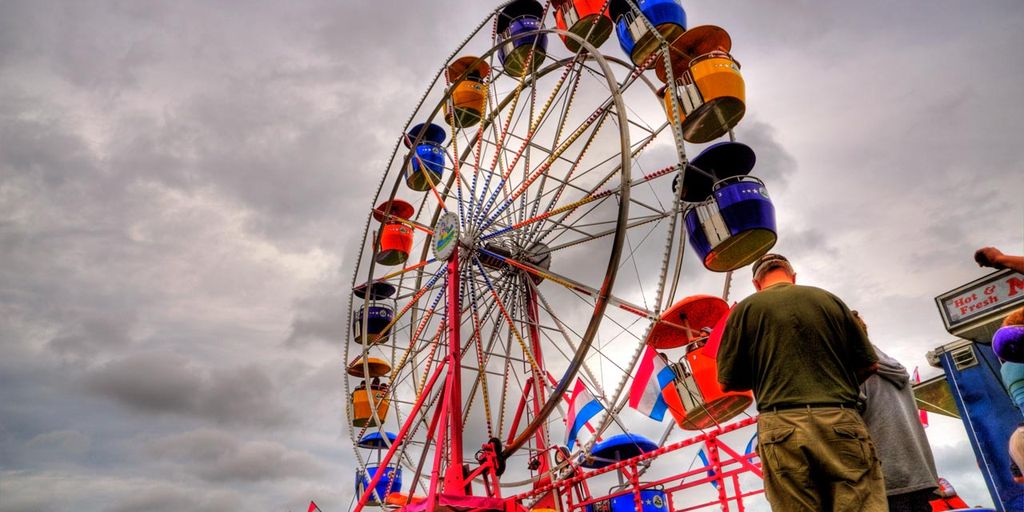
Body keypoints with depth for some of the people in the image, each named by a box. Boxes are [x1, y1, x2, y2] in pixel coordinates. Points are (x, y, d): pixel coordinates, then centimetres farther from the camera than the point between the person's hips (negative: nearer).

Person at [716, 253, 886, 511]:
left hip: (783, 427, -1)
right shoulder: (829, 300, 14)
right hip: (842, 422, 2)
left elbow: (728, 382, 7)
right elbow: (869, 364, 17)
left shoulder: (746, 309, 7)